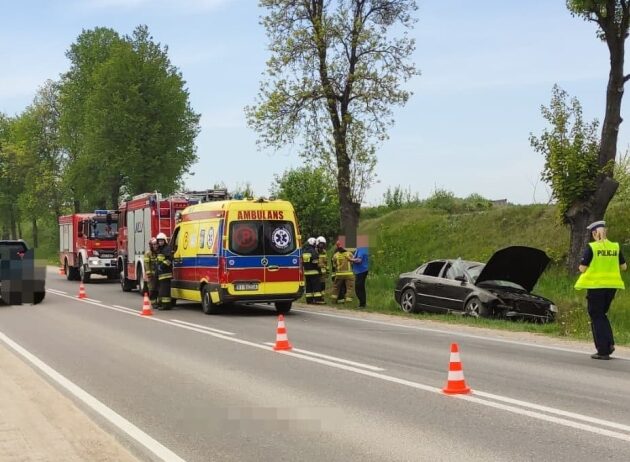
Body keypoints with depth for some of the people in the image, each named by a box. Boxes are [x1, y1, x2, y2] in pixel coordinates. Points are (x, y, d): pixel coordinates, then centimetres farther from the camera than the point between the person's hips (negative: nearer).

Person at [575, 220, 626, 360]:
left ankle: (603, 351, 2)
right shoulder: (615, 247, 3)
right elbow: (623, 266, 10)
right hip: (612, 285, 5)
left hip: (595, 285, -5)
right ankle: (609, 344, 6)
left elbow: (582, 268, -11)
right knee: (602, 314, 21)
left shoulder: (591, 247, -10)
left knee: (596, 317, 5)